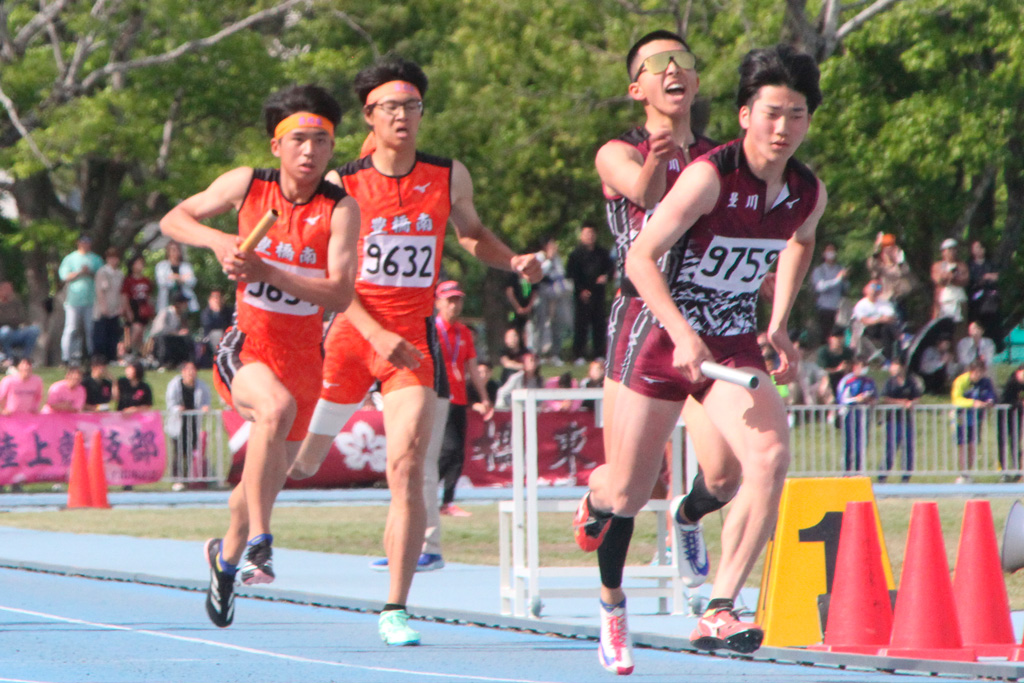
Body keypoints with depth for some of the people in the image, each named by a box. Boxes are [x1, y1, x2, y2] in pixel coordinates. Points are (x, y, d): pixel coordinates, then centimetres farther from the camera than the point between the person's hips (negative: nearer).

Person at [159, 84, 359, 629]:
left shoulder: (341, 209, -10)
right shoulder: (246, 185, -5)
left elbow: (339, 294, -19)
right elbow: (172, 221, 6)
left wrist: (265, 271, -27)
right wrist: (216, 239, -15)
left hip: (302, 355, 2)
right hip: (246, 347, -2)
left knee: (268, 478, 15)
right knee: (277, 406, -36)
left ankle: (227, 552, 47)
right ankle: (258, 542, -34)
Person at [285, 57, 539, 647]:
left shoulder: (449, 177, 2)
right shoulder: (343, 184, -6)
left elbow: (471, 232, 23)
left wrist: (514, 262, 3)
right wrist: (376, 334, -21)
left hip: (415, 338, 1)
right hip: (351, 333, -1)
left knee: (408, 465, -15)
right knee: (298, 461, 9)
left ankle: (395, 610, -10)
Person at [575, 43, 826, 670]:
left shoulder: (809, 193, -4)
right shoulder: (710, 176, -21)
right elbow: (641, 258, -20)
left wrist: (779, 325, 14)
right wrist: (682, 334, -30)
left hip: (735, 347, 4)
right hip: (666, 336, -4)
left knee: (769, 455, -24)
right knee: (629, 493, 4)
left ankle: (719, 613, -17)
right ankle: (611, 600, 39)